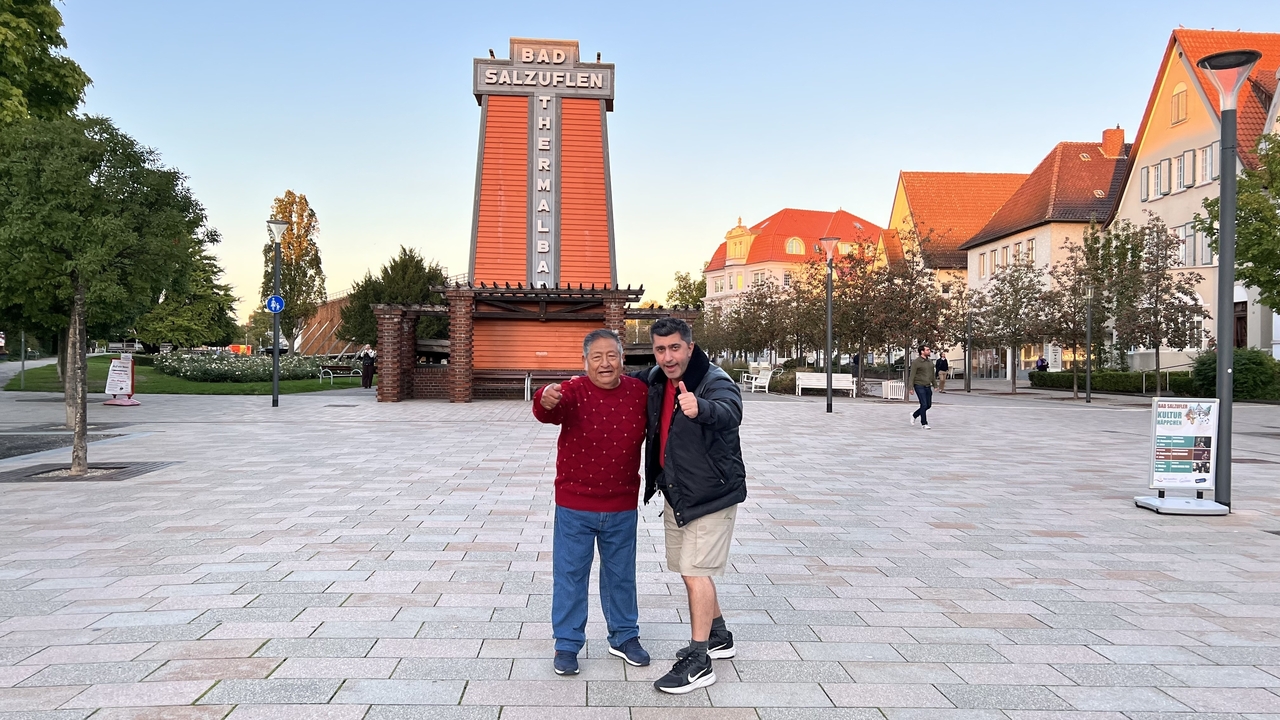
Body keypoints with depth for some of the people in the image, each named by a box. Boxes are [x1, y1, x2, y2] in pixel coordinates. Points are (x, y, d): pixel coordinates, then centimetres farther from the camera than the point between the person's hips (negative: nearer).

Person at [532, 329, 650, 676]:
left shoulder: (641, 393, -5)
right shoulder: (573, 392, -14)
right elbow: (549, 412, -36)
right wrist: (546, 401, -58)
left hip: (622, 507, 2)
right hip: (574, 507, -2)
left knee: (621, 575, 16)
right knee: (570, 575, 8)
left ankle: (624, 637, 35)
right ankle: (567, 645, 23)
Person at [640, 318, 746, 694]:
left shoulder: (715, 381, -21)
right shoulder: (656, 380, 1)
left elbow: (729, 412, -44)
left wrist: (700, 408, -65)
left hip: (710, 493, -8)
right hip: (675, 493, 8)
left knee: (695, 571, -10)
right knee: (689, 569, 18)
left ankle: (698, 661, -1)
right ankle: (718, 637, 36)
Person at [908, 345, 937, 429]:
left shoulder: (930, 362, 9)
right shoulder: (915, 362, -11)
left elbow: (933, 375, 14)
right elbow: (912, 375, -11)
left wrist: (935, 386, 9)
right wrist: (911, 388, -15)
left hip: (927, 387, 7)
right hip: (919, 386, -7)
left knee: (928, 405, 9)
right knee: (924, 405, -10)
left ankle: (914, 415, 30)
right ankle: (924, 424, 2)